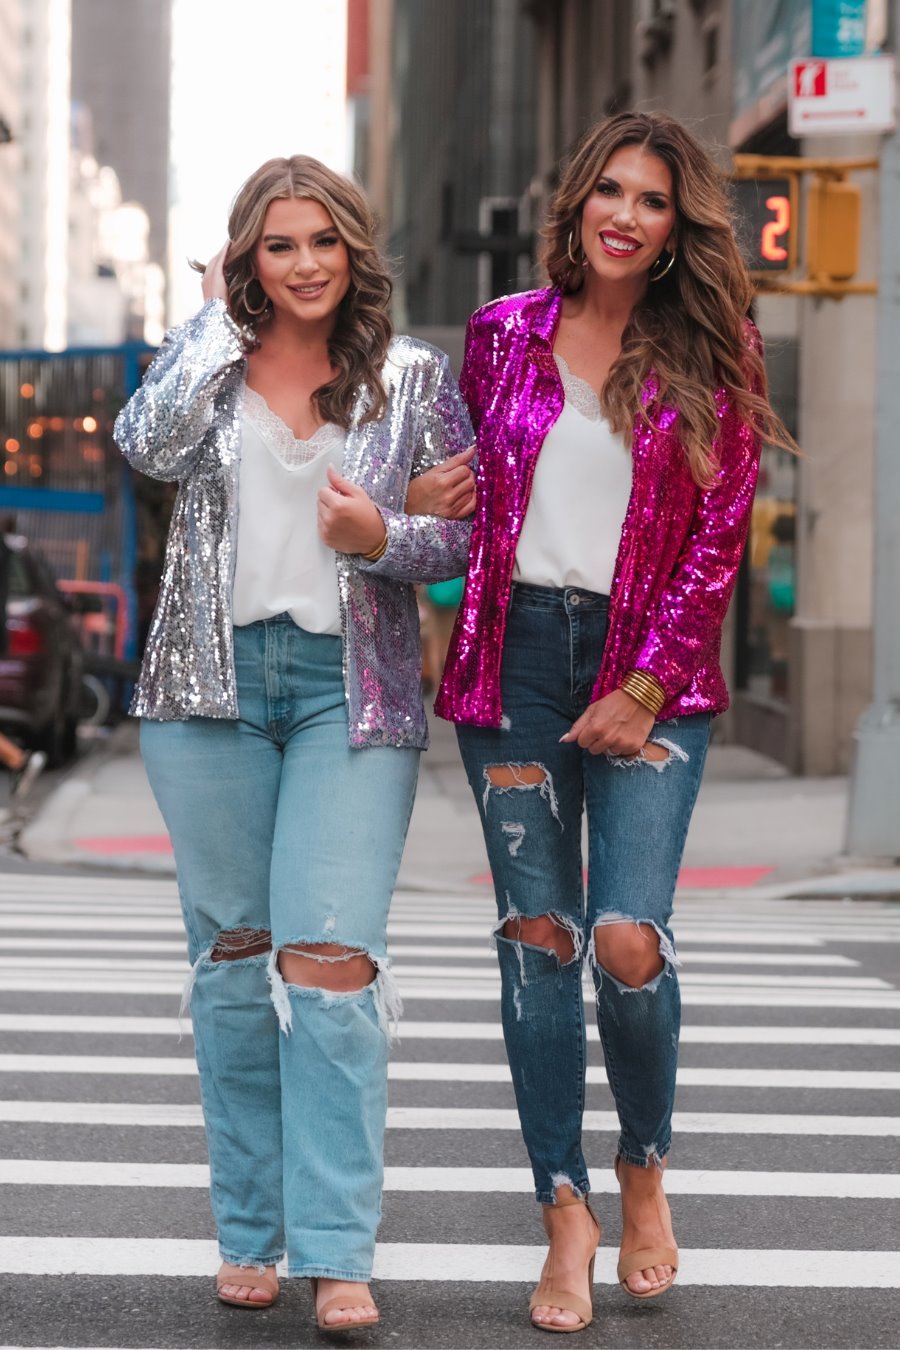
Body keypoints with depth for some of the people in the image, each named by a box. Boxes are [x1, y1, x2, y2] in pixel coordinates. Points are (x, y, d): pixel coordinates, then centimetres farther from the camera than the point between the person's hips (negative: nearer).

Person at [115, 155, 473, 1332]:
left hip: (353, 686, -2)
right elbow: (150, 443, -15)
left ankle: (337, 1252, -10)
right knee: (232, 957, 6)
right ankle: (250, 1233, 18)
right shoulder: (205, 358, 7)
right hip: (213, 679, 2)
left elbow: (473, 537, 7)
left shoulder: (412, 377, 6)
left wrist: (384, 539, -12)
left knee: (330, 958, -13)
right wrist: (221, 316, -6)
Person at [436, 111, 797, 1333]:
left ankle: (646, 1170, 13)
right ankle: (566, 1212, 10)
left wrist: (642, 692, -8)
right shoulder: (502, 335, 8)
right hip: (515, 654, 2)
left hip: (648, 666, -2)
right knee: (535, 935, 1)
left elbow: (720, 539, -2)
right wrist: (449, 636, 7)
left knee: (628, 938, -14)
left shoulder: (710, 350, 1)